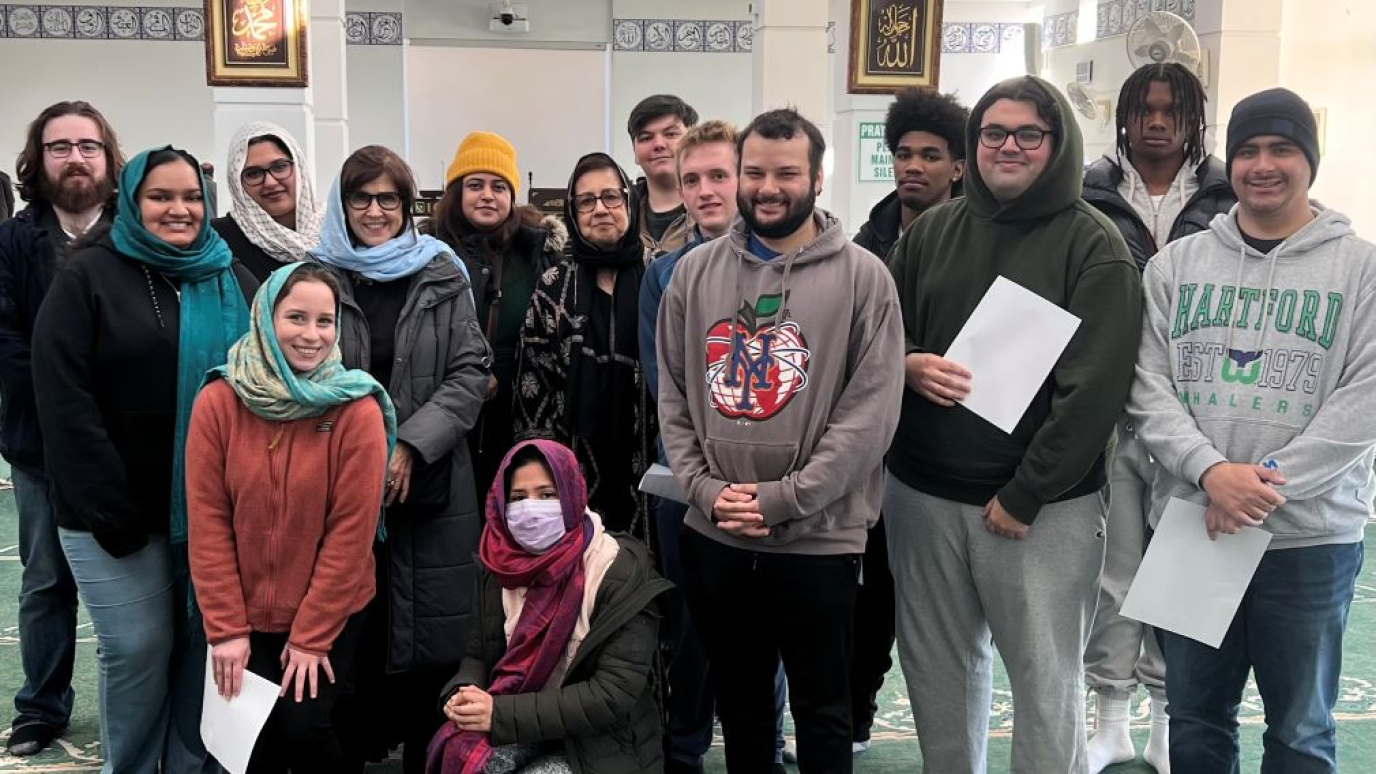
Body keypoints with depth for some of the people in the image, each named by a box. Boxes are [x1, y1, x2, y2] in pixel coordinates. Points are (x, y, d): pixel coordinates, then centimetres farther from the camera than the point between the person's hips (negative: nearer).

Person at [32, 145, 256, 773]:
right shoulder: (87, 277, -2)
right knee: (137, 649, 2)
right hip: (118, 509, -3)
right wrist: (110, 509, -16)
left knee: (206, 641, 9)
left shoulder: (234, 281, 10)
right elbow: (65, 402, -10)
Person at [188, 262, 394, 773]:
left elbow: (351, 531, -14)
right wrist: (225, 628, -9)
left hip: (331, 614, -2)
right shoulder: (217, 402, -9)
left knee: (302, 727, -10)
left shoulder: (357, 410, -16)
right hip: (244, 615, 2)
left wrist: (311, 636, -12)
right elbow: (207, 520, -7)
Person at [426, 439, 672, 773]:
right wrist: (462, 695, -14)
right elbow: (479, 654, 10)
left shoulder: (621, 573, -16)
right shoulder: (500, 565, 1)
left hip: (597, 744, -4)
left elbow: (613, 696, -20)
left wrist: (502, 713, -24)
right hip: (522, 732, 5)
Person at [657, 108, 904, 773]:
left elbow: (870, 412, -11)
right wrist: (705, 487, -7)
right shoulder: (696, 271, 5)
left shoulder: (862, 276, -5)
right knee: (738, 701, 20)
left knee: (821, 711, 13)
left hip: (819, 538, -3)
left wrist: (782, 498, -16)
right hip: (712, 536, 3)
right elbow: (672, 395, 6)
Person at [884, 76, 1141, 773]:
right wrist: (906, 364, -9)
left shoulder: (1094, 245, -5)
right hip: (922, 492, 4)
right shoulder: (930, 231, 8)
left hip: (1042, 505, -4)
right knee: (936, 671, 14)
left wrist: (1025, 496, -14)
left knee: (1045, 683, 5)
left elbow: (1094, 388, -12)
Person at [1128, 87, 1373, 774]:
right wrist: (1210, 471, -17)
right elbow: (1149, 387, -1)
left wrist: (1270, 482, -17)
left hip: (1312, 535, -2)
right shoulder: (1175, 265, 6)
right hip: (1187, 526, 2)